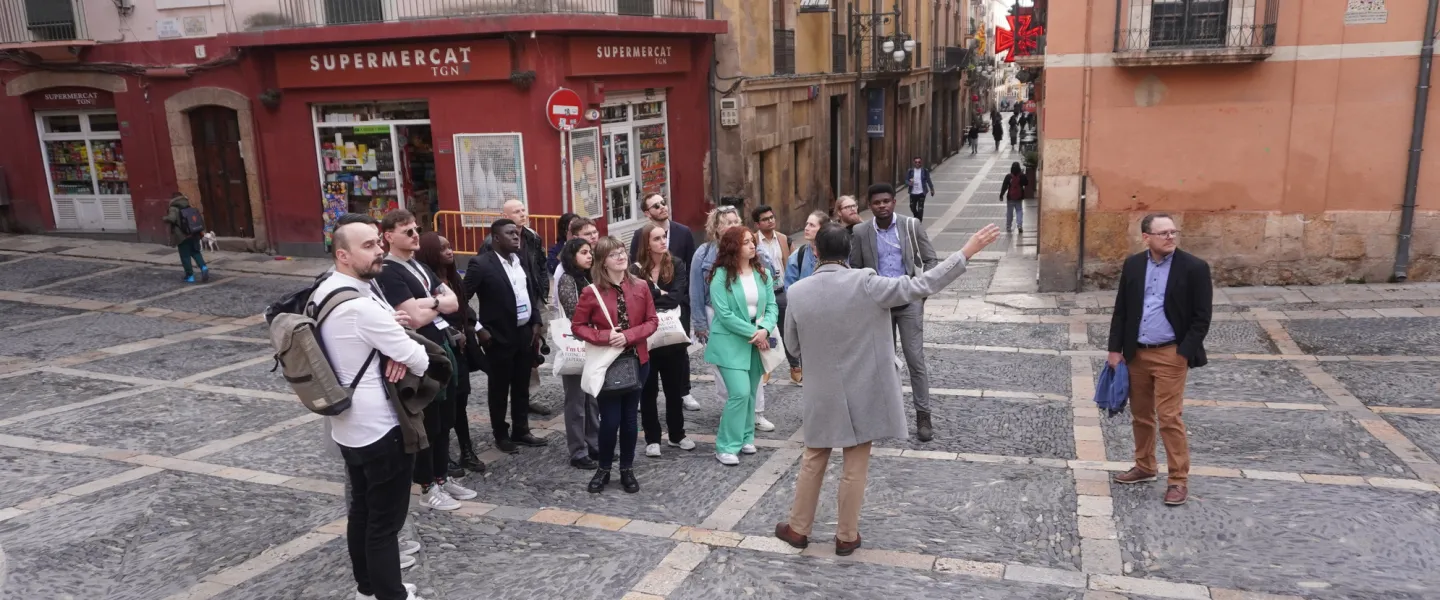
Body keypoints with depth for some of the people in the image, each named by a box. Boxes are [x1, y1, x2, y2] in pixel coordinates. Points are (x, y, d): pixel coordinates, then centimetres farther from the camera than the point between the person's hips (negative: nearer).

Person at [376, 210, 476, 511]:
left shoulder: (419, 265, 13)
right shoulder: (389, 273, -14)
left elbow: (454, 302, 6)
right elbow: (417, 318, -22)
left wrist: (430, 302, -13)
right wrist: (440, 303, -4)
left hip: (443, 348, 8)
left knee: (445, 420, 16)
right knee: (427, 423, 3)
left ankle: (442, 477, 30)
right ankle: (427, 486, 16)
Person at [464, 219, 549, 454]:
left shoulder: (521, 260, 6)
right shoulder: (481, 264, -13)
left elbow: (532, 292, 14)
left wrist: (536, 322, 7)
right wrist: (478, 328, -13)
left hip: (525, 334, 6)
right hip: (499, 337, -6)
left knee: (521, 387, 15)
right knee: (499, 389, 8)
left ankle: (521, 430, 28)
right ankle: (501, 435, 22)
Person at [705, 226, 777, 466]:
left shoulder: (763, 273, 4)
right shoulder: (721, 275, -12)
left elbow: (772, 305, 2)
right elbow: (724, 313, -16)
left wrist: (764, 329, -17)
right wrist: (752, 333, -16)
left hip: (757, 342, 5)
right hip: (731, 343, -5)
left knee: (750, 393, 11)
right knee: (740, 393, -14)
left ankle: (745, 437, 27)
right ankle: (726, 446, -3)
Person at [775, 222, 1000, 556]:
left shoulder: (797, 293, -9)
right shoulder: (865, 283, -18)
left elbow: (792, 345, 2)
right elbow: (920, 286, -17)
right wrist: (967, 252, -13)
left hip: (821, 394, 2)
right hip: (862, 394, -2)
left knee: (812, 462, 18)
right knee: (855, 468, 11)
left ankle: (798, 529, 30)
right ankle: (847, 537, 24)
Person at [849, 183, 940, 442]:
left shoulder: (911, 226, -4)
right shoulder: (860, 232, -2)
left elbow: (930, 260, 0)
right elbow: (855, 268, 6)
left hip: (908, 301, -2)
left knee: (915, 359, -3)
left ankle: (923, 416, 5)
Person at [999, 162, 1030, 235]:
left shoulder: (1008, 177, -13)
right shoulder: (1022, 176, -9)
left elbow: (1004, 186, -10)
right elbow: (1027, 184, 7)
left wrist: (1001, 195, 1)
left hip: (1010, 198, -1)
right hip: (1019, 198, 1)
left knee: (1009, 212, 11)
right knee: (1019, 211, 9)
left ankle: (1008, 227, 19)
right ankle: (1019, 225, -9)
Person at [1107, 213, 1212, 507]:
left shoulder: (1194, 267, -8)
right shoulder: (1133, 265, 4)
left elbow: (1201, 317, -7)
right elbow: (1121, 310, 9)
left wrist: (1184, 354, -13)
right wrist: (1116, 349, 4)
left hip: (1170, 354, -4)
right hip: (1136, 353, 5)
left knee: (1169, 418, -5)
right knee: (1140, 415, 15)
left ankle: (1179, 479, 6)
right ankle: (1144, 467, 31)